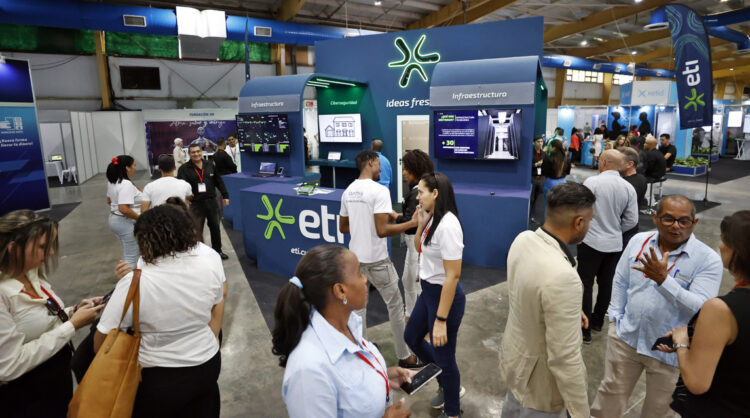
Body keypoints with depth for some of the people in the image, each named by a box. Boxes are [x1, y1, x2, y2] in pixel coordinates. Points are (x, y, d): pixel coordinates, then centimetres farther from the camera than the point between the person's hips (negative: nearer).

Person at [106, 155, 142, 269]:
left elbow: (109, 200, 20)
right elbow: (123, 209, -30)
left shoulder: (112, 181, 7)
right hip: (126, 223, -10)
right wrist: (140, 218, -21)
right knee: (131, 256, 0)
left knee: (127, 253, 22)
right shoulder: (126, 184, -24)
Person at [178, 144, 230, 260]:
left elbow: (219, 181, 13)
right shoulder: (184, 169, -5)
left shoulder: (210, 165, 8)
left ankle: (217, 250, 32)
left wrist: (225, 195, 11)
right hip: (196, 204, -4)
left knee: (215, 227, 15)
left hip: (211, 202, 4)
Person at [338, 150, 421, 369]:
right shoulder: (379, 191, -19)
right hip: (376, 260, -7)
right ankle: (404, 355, 22)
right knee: (395, 304, 9)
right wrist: (412, 223, -15)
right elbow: (382, 231, -24)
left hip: (355, 257, 7)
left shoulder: (348, 192, 4)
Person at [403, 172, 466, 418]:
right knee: (412, 337, 25)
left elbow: (453, 275, -26)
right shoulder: (432, 219, 2)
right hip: (428, 291, 10)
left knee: (442, 356, 9)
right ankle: (448, 385, 45)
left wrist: (441, 320, -24)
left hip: (445, 296, -10)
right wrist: (420, 226, -1)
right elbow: (420, 250, 17)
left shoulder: (447, 224, -26)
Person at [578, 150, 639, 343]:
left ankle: (584, 329, 8)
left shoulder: (592, 182, -15)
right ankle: (597, 321, 35)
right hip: (615, 243, 5)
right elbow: (632, 220, 1)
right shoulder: (629, 188, 0)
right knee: (606, 284, 18)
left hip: (591, 241, -5)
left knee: (586, 284, 3)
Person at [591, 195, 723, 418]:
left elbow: (701, 308, -23)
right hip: (626, 338, 3)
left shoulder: (708, 260, -14)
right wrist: (615, 317, 4)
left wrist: (663, 279, -34)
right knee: (611, 394, 16)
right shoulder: (638, 241, -3)